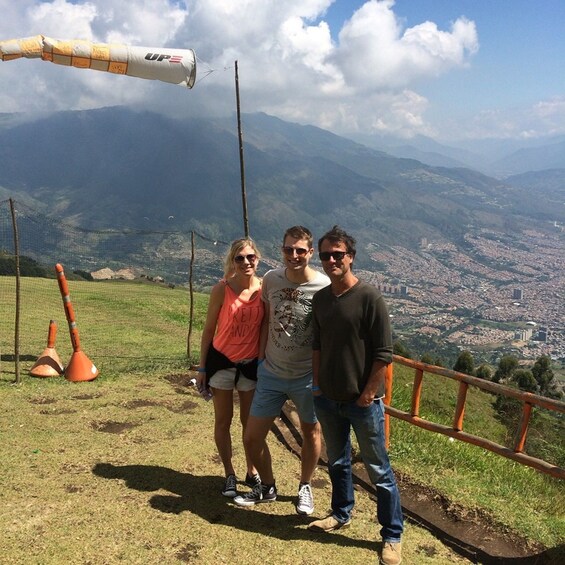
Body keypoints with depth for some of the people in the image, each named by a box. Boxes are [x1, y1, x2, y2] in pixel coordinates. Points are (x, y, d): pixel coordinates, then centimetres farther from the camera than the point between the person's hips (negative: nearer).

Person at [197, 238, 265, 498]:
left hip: (251, 364, 1)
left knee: (250, 421, 13)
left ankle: (252, 472, 32)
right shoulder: (222, 289, -13)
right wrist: (202, 368, -3)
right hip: (221, 361, -1)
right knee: (223, 421, 10)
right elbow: (209, 330, -5)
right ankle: (229, 475, 26)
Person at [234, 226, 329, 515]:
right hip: (271, 373, 3)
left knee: (311, 432, 16)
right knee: (252, 437, 8)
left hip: (307, 376, -3)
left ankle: (305, 487, 42)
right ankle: (267, 486, 34)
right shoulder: (271, 279, -5)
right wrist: (260, 358, 8)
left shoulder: (324, 286, -16)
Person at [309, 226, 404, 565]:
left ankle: (393, 535, 21)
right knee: (337, 461, 22)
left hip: (362, 401, -6)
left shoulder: (370, 298, -15)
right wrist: (317, 384, 9)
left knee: (379, 470, 7)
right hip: (328, 399, 6)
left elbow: (384, 353, -15)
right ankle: (341, 514, 43)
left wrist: (368, 394, -14)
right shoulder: (320, 299, 4)